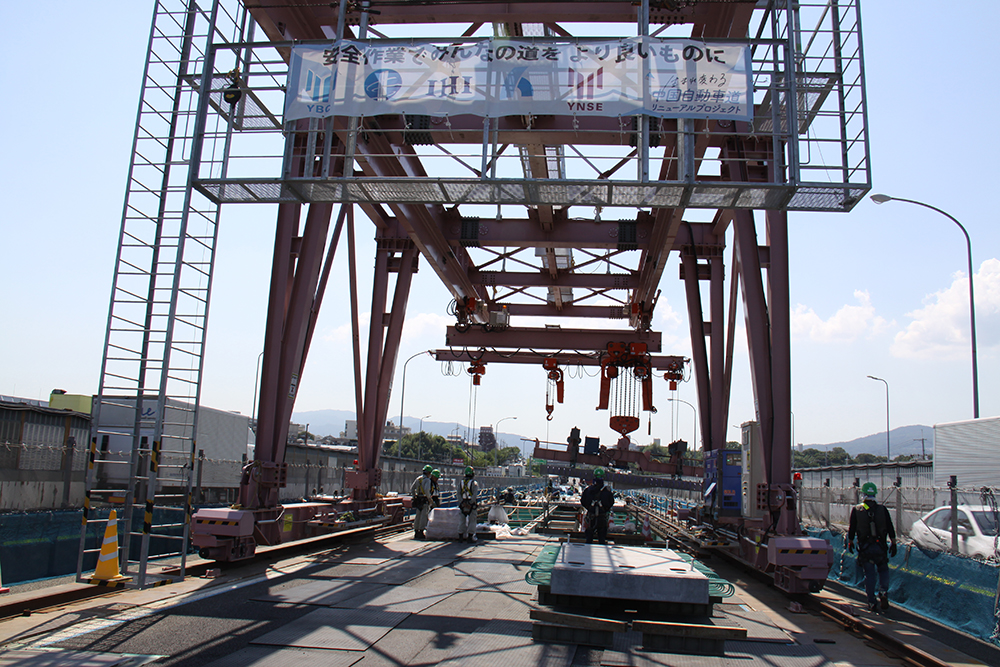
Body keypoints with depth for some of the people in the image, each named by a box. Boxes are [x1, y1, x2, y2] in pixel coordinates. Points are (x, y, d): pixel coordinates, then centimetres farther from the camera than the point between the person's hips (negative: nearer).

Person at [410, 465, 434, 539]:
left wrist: (414, 497, 18)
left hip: (417, 499, 7)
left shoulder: (418, 479, 13)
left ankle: (416, 532, 18)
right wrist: (429, 498, -13)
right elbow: (426, 490, -24)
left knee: (418, 516, 14)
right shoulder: (427, 480, -10)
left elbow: (412, 489, 13)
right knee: (423, 516, -3)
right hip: (424, 500, -7)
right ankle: (421, 533, -4)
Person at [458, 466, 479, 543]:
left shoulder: (461, 483, 7)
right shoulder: (474, 483, -6)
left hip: (463, 505, 4)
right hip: (472, 505, -4)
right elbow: (475, 495, -16)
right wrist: (470, 503, -16)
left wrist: (462, 503, -7)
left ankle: (461, 536, 13)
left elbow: (458, 494, -1)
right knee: (472, 521, 3)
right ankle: (470, 536, -1)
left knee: (462, 521, 11)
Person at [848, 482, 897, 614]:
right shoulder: (882, 509, -1)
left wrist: (850, 543, 15)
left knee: (869, 574, 6)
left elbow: (852, 529, 3)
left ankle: (872, 603, 4)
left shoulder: (856, 510, -1)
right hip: (880, 547, 0)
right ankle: (883, 593, -5)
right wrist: (893, 544, 9)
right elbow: (890, 529, -1)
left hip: (864, 548, 0)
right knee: (883, 570, 18)